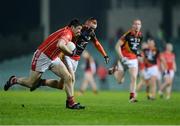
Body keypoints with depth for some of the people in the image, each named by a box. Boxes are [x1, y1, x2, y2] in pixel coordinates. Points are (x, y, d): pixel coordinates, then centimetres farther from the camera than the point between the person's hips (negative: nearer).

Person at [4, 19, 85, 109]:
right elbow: (60, 45, -45)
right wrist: (71, 53, -33)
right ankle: (14, 80, 32)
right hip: (42, 57, -9)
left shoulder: (68, 33, 4)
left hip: (54, 58, 9)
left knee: (68, 78, -9)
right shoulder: (67, 33, -24)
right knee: (31, 83, 5)